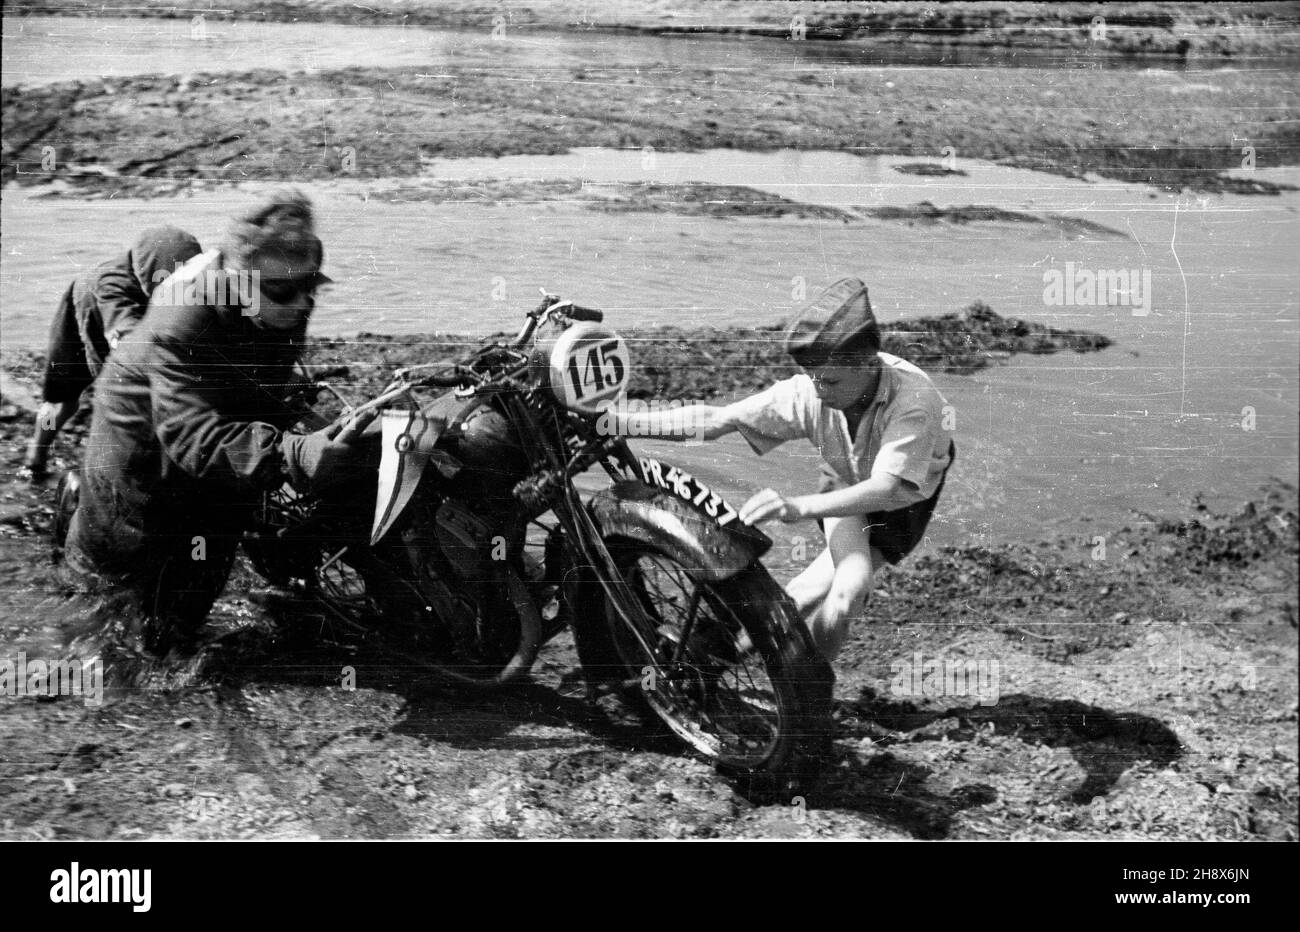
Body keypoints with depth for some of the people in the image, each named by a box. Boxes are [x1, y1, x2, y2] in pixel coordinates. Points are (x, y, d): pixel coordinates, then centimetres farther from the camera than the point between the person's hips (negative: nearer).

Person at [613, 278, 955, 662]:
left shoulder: (912, 397, -40)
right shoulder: (809, 392, -29)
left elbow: (887, 489, -51)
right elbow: (715, 419, -29)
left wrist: (799, 506, -65)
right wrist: (621, 421, -38)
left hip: (907, 492, -2)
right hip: (845, 483, 2)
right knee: (850, 585, -25)